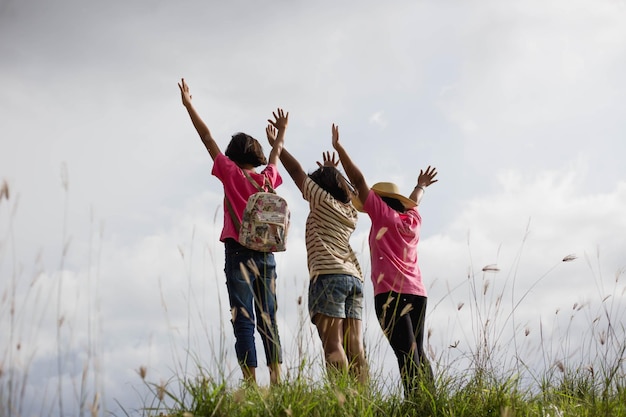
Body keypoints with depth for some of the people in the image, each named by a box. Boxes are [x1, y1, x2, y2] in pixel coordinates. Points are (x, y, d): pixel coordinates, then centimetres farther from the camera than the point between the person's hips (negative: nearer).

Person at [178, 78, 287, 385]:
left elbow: (208, 138, 6)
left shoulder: (232, 173, 1)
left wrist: (188, 105, 13)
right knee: (268, 321, 7)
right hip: (267, 256, 4)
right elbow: (277, 152, 31)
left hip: (239, 253, -4)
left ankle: (251, 383, -15)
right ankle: (276, 382, 1)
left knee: (244, 320, -8)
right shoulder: (268, 178, 11)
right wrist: (282, 130, 49)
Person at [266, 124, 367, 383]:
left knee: (333, 346, -14)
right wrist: (332, 171, 54)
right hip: (354, 277, 7)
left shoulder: (324, 201, 5)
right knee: (355, 348, -1)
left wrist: (275, 144, 20)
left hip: (328, 276, -7)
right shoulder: (351, 211, 21)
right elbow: (345, 188, 46)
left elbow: (296, 171, 11)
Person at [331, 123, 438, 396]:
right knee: (416, 354, 11)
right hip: (417, 293, 7)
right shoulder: (413, 220, 18)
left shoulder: (384, 215, 2)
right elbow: (413, 200, 40)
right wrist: (421, 186, 62)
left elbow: (359, 181, 1)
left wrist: (338, 148, 6)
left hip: (391, 293, -7)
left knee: (407, 355, -15)